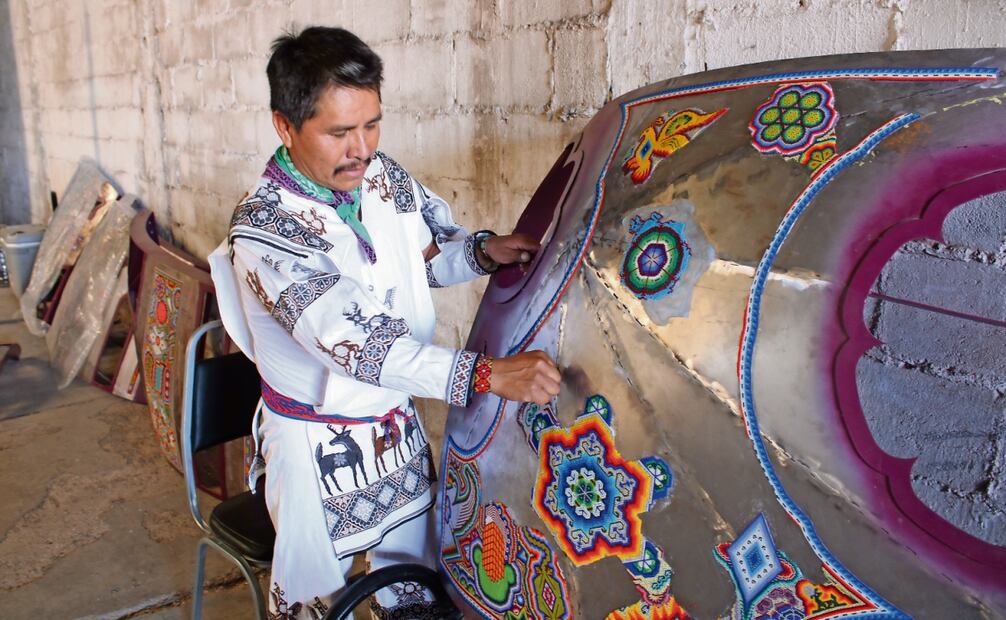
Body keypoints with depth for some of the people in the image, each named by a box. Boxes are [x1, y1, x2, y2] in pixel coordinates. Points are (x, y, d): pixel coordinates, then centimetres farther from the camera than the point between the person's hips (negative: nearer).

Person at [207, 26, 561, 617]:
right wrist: (488, 374, -43)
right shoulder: (262, 231, -25)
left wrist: (483, 249, -12)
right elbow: (358, 340, -36)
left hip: (400, 426, 6)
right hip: (320, 449, -5)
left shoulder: (384, 176, -6)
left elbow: (428, 255, 10)